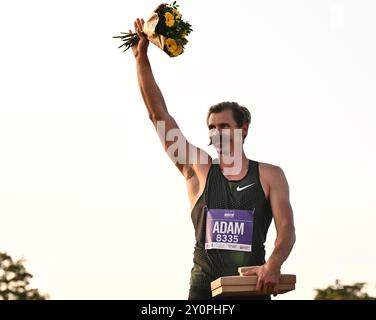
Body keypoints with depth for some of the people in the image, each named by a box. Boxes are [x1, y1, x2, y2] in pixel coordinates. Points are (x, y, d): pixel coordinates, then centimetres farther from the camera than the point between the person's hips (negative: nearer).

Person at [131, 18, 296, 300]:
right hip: (204, 287, 0)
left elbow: (286, 229, -1)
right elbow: (159, 115, 5)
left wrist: (274, 263, -22)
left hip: (252, 287, 0)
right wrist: (142, 57, 0)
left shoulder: (270, 176, 8)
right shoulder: (198, 169, 9)